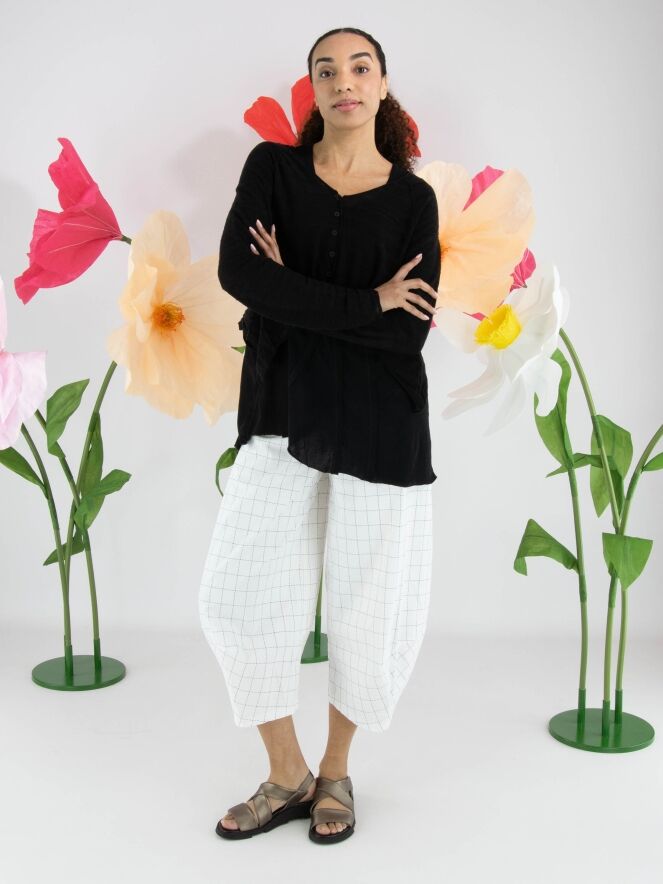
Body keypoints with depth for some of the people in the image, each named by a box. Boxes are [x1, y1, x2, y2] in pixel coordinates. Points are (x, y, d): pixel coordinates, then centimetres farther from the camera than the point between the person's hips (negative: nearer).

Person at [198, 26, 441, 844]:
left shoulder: (413, 199, 3)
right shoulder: (272, 167, 5)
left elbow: (411, 330, -10)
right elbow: (237, 271, -13)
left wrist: (295, 298, -11)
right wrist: (364, 303, -14)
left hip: (377, 423, -1)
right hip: (281, 412, 2)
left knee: (371, 602, 4)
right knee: (237, 594, -1)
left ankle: (335, 770, 28)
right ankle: (286, 776, 20)